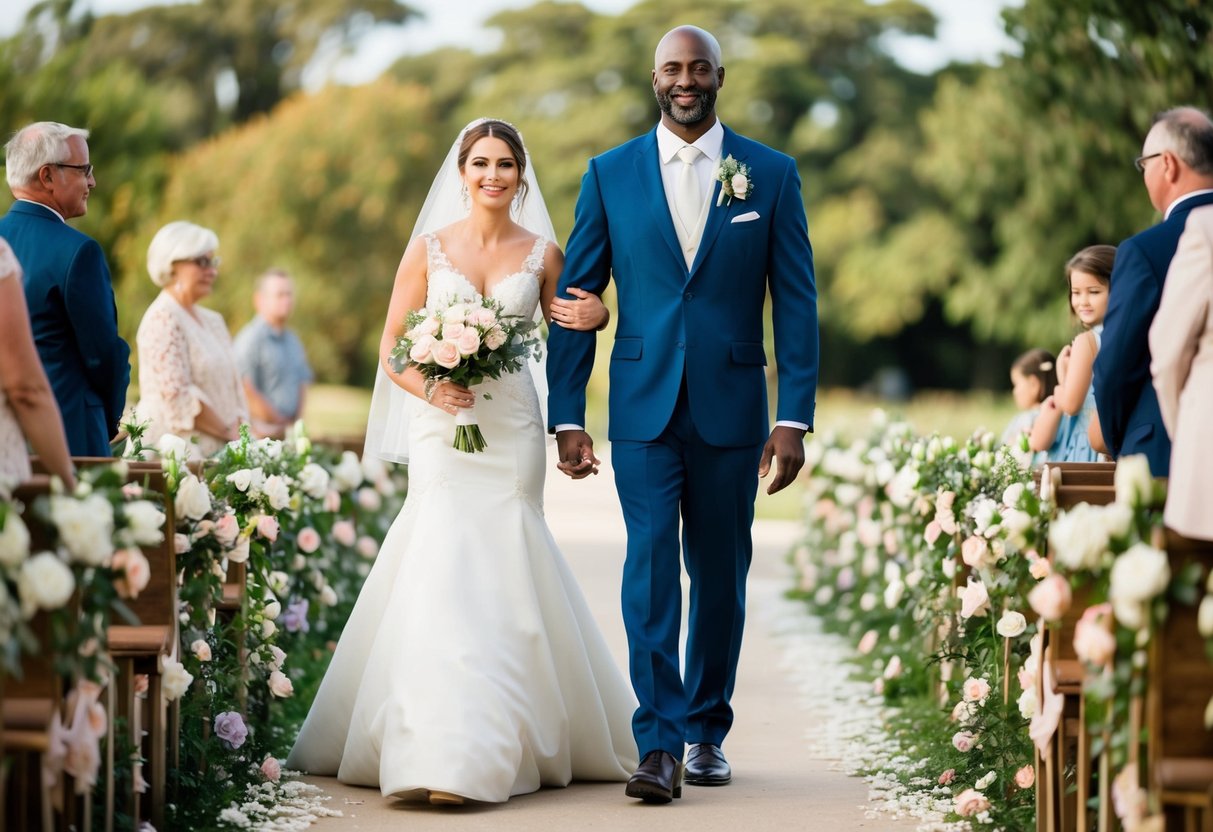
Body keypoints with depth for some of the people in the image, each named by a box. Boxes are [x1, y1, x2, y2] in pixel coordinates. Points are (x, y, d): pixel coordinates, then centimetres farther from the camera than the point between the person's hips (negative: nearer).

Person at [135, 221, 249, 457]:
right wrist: (227, 432, -11)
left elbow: (233, 385, 14)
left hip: (216, 449, 7)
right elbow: (177, 395, -17)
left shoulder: (213, 321, 16)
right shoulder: (163, 319, -9)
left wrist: (237, 432, -3)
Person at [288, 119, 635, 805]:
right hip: (442, 431, -1)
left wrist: (593, 319, -7)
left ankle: (512, 743, 9)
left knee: (505, 574, 0)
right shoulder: (429, 248, 5)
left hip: (513, 431, 1)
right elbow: (392, 347, 5)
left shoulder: (543, 254, 7)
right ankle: (445, 757, -11)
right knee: (443, 571, -11)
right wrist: (428, 389, -14)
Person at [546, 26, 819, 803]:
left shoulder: (771, 174, 3)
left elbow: (796, 302, 1)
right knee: (650, 565, -10)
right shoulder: (610, 174, 4)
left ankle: (707, 731, 25)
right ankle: (659, 746, -10)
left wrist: (794, 418, -6)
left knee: (720, 574, 10)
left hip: (730, 409, 1)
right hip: (643, 408, -1)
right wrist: (567, 416, -1)